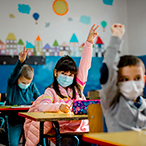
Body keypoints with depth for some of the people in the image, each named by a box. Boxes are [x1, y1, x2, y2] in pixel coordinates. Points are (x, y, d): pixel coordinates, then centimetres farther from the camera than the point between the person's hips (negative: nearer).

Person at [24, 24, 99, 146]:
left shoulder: (77, 87, 14)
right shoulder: (51, 91, 3)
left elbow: (84, 65, 9)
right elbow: (42, 106, -16)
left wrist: (89, 42, 2)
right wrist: (59, 106, -36)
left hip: (81, 127, 2)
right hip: (63, 129, -2)